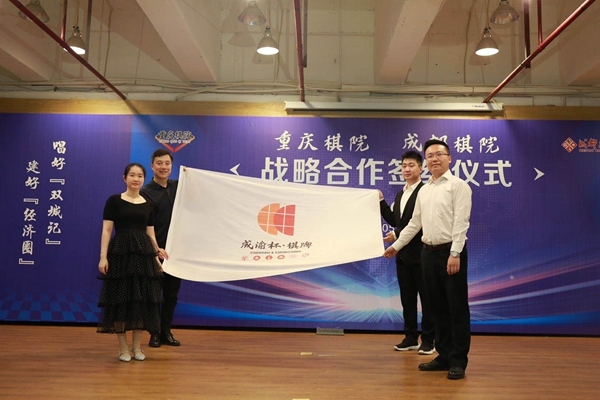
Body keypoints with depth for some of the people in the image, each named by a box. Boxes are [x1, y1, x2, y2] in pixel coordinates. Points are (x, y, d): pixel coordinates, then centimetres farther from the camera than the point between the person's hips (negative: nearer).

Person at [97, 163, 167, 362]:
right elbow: (106, 230, -5)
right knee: (120, 298, 0)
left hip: (143, 254, 4)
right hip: (120, 252, -3)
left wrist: (157, 254, 9)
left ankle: (136, 347, 16)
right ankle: (123, 347, 13)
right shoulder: (114, 200, 0)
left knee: (142, 299, 4)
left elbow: (150, 233, 12)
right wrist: (103, 256, -13)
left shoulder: (148, 204, 11)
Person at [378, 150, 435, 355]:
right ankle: (411, 337, 21)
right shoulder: (400, 195, 15)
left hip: (420, 253, -8)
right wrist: (381, 201, 6)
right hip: (403, 254, 8)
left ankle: (428, 339, 12)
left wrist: (397, 234, -16)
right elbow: (394, 220, 14)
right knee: (407, 297, 12)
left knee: (426, 297, 3)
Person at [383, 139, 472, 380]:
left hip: (450, 252, -7)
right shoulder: (424, 191, 15)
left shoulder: (458, 186, -5)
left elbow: (460, 222, -13)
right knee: (437, 306, 11)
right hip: (428, 252, 7)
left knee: (457, 307, -1)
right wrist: (396, 246, 20)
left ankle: (458, 361, 7)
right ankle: (444, 356, 20)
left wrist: (455, 254, -20)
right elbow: (415, 223, 20)